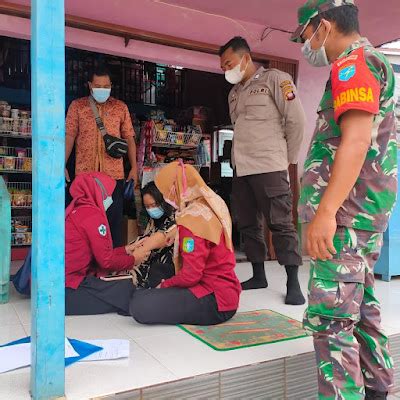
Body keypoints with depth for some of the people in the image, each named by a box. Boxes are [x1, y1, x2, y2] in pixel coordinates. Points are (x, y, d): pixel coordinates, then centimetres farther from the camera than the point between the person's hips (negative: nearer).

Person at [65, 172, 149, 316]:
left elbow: (98, 253, 13)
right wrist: (133, 259, 3)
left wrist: (127, 250, 17)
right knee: (126, 287, -9)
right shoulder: (92, 214, -14)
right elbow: (106, 260, -14)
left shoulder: (74, 210, 14)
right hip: (67, 289, -10)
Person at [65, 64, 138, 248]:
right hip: (85, 173, 0)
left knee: (114, 219, 4)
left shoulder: (121, 107, 11)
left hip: (114, 173, 0)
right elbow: (69, 136, 5)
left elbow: (129, 138, 10)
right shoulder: (77, 106, 9)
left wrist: (134, 167, 3)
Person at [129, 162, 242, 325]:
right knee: (139, 295, 17)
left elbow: (191, 275, -22)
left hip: (215, 301, -9)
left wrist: (164, 285, -4)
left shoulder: (192, 218, -21)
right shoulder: (213, 205, 7)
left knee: (139, 306, -19)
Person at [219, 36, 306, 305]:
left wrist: (288, 159, 0)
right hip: (241, 169, 7)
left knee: (281, 224, -5)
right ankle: (259, 275, 20)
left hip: (269, 167, -7)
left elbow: (296, 120, -3)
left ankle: (293, 284, 2)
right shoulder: (235, 92, 20)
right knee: (249, 225, 9)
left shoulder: (275, 79, 0)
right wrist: (241, 158, 11)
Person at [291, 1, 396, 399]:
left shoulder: (354, 63, -9)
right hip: (363, 211, 11)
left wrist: (326, 212, -30)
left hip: (346, 212, -11)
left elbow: (356, 139, -23)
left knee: (329, 318, -10)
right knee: (360, 307, 18)